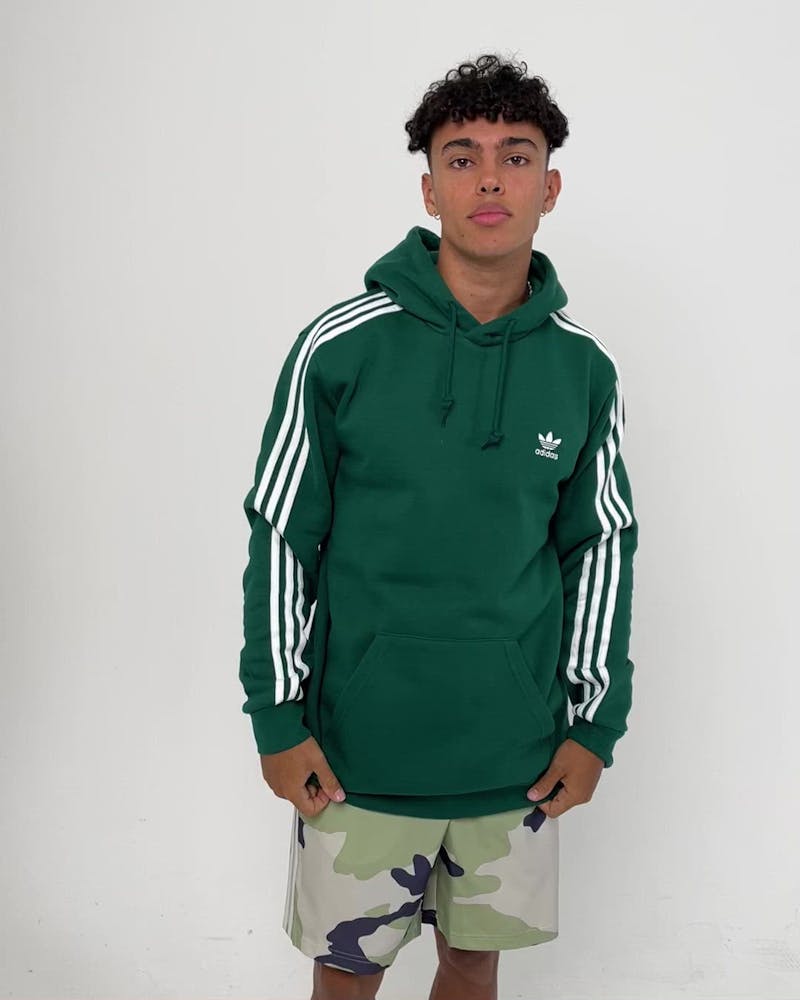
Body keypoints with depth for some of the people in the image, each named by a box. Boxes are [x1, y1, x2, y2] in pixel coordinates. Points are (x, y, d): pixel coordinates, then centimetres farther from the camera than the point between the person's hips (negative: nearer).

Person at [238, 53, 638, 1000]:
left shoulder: (584, 368, -1)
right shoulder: (340, 345, -10)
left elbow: (601, 548, 5)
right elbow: (280, 537, -5)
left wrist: (595, 723, 4)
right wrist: (277, 718, -5)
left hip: (520, 758, 3)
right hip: (357, 753, -2)